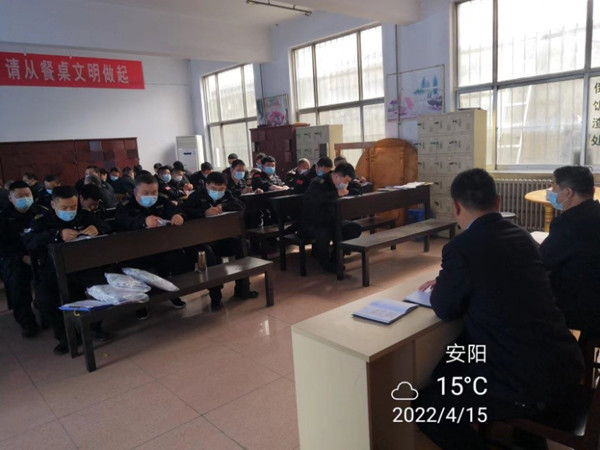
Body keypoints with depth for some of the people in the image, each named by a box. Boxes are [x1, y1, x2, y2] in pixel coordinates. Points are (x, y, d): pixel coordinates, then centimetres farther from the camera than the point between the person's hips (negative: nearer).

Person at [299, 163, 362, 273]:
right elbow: (316, 199, -39)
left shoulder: (338, 185, 7)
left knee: (355, 228, -9)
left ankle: (335, 258, 5)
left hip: (330, 221, 8)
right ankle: (325, 262, -9)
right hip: (311, 223, -8)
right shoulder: (318, 183, -18)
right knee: (323, 235, -40)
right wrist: (337, 193, -40)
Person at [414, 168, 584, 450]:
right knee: (448, 371, 24)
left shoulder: (460, 247, -19)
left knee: (426, 407, 5)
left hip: (530, 387, -8)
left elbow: (445, 309, -4)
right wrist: (447, 281, 23)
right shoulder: (521, 236, 5)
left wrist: (441, 285, 15)